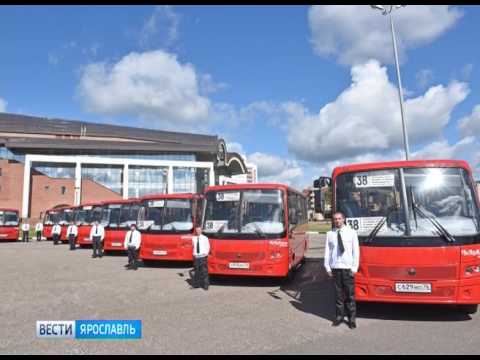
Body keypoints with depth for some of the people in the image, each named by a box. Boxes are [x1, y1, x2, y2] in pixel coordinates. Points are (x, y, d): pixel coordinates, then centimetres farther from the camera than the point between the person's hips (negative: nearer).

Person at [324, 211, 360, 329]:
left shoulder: (351, 233, 2)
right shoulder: (330, 234, 4)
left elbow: (356, 251, 1)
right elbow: (327, 251, 5)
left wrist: (354, 268, -3)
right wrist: (327, 267, 1)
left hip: (348, 268, -1)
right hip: (335, 268, 1)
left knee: (350, 294, 4)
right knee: (338, 293, 9)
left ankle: (351, 318, 16)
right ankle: (339, 316, 21)